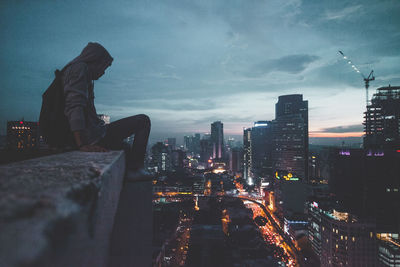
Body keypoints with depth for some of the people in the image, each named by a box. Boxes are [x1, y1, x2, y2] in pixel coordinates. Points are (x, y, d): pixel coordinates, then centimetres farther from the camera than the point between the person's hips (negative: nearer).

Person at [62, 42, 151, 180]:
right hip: (92, 136, -11)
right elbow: (74, 106, -25)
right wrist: (82, 144, -33)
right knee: (143, 120, -3)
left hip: (88, 135, 11)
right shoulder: (80, 68, -9)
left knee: (128, 149, 28)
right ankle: (135, 169, -4)